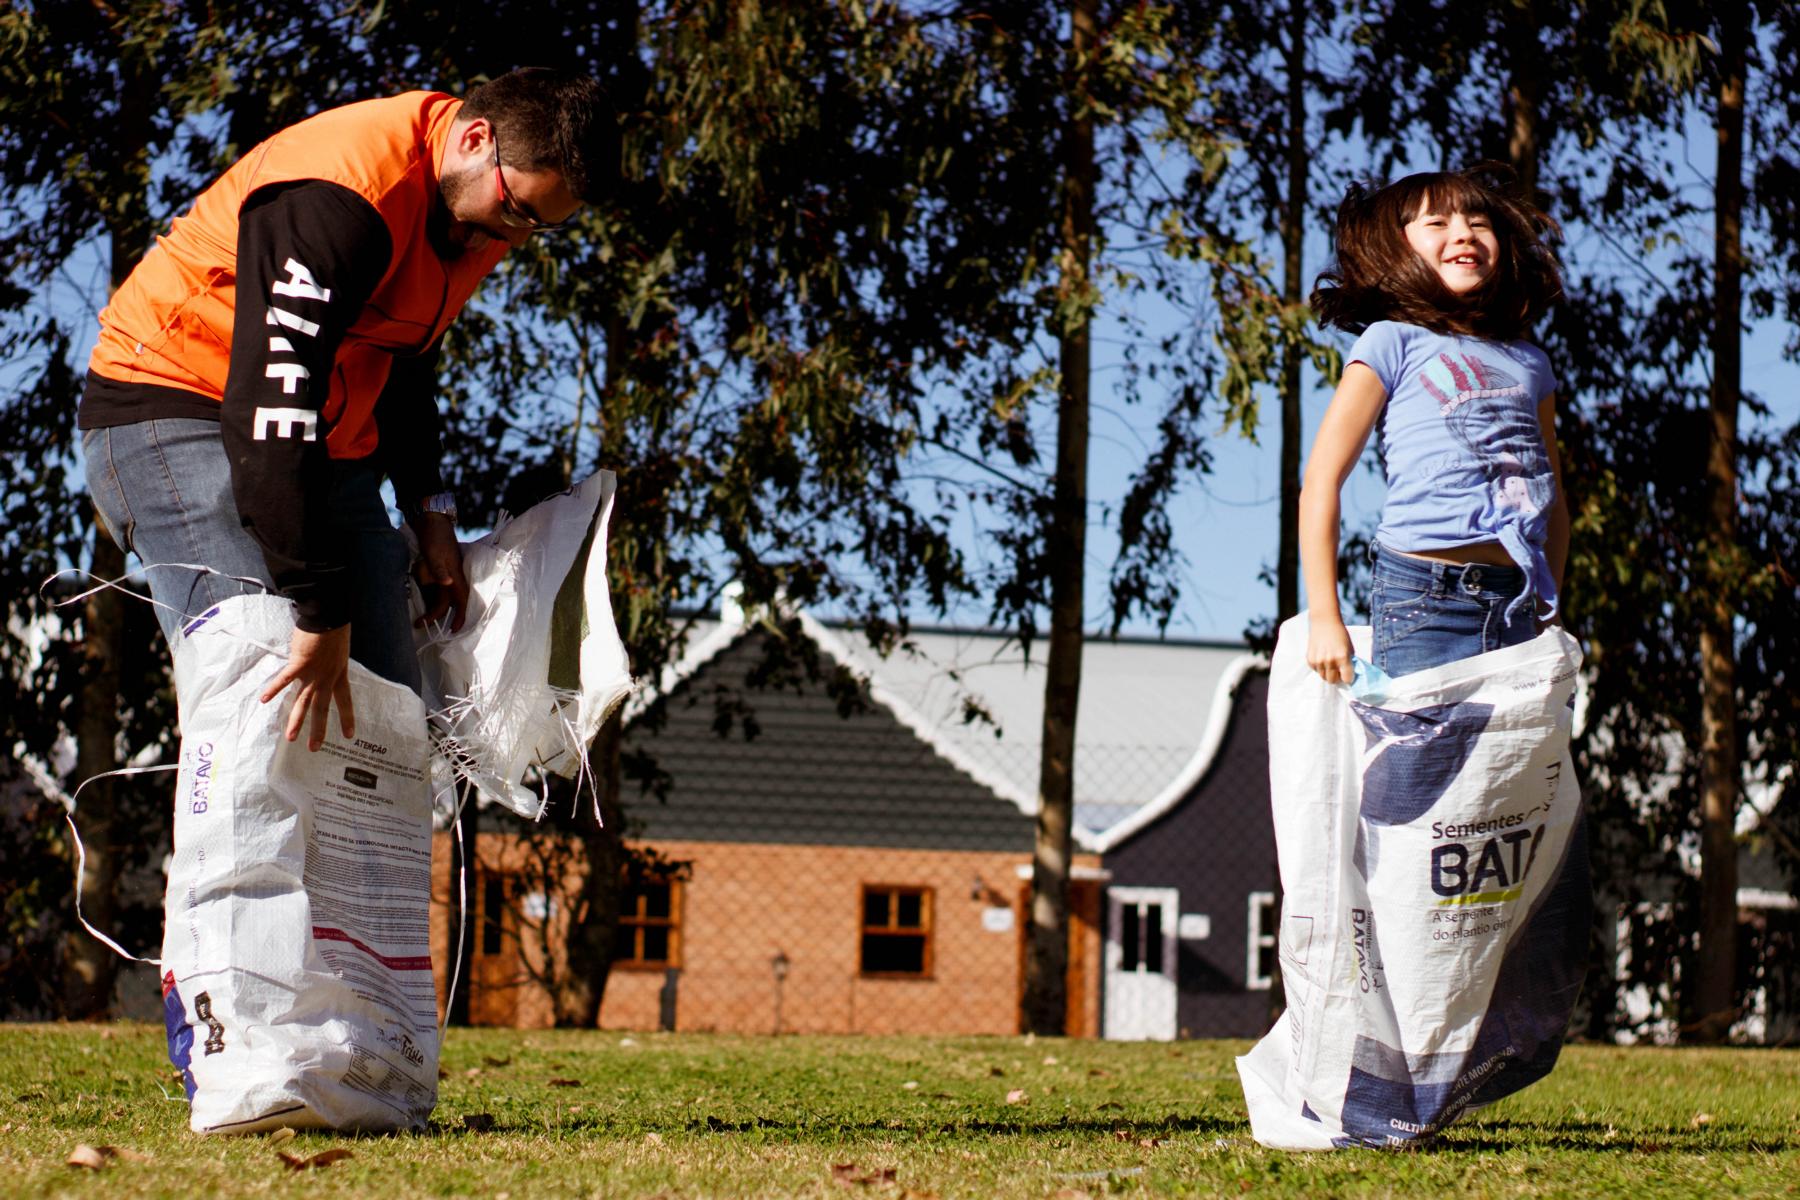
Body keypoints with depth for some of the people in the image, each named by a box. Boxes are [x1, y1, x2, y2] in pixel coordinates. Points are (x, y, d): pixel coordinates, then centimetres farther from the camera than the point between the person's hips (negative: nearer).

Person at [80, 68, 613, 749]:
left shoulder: (478, 212, 3)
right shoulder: (341, 195, -27)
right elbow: (274, 397, -34)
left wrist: (427, 507, 11)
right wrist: (320, 610, -35)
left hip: (324, 442, 9)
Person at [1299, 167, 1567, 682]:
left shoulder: (1530, 364, 18)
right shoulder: (1394, 344, 4)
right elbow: (1322, 479, -1)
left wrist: (1547, 612, 18)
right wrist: (1324, 618, -6)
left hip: (1513, 602, 5)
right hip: (1424, 599, -5)